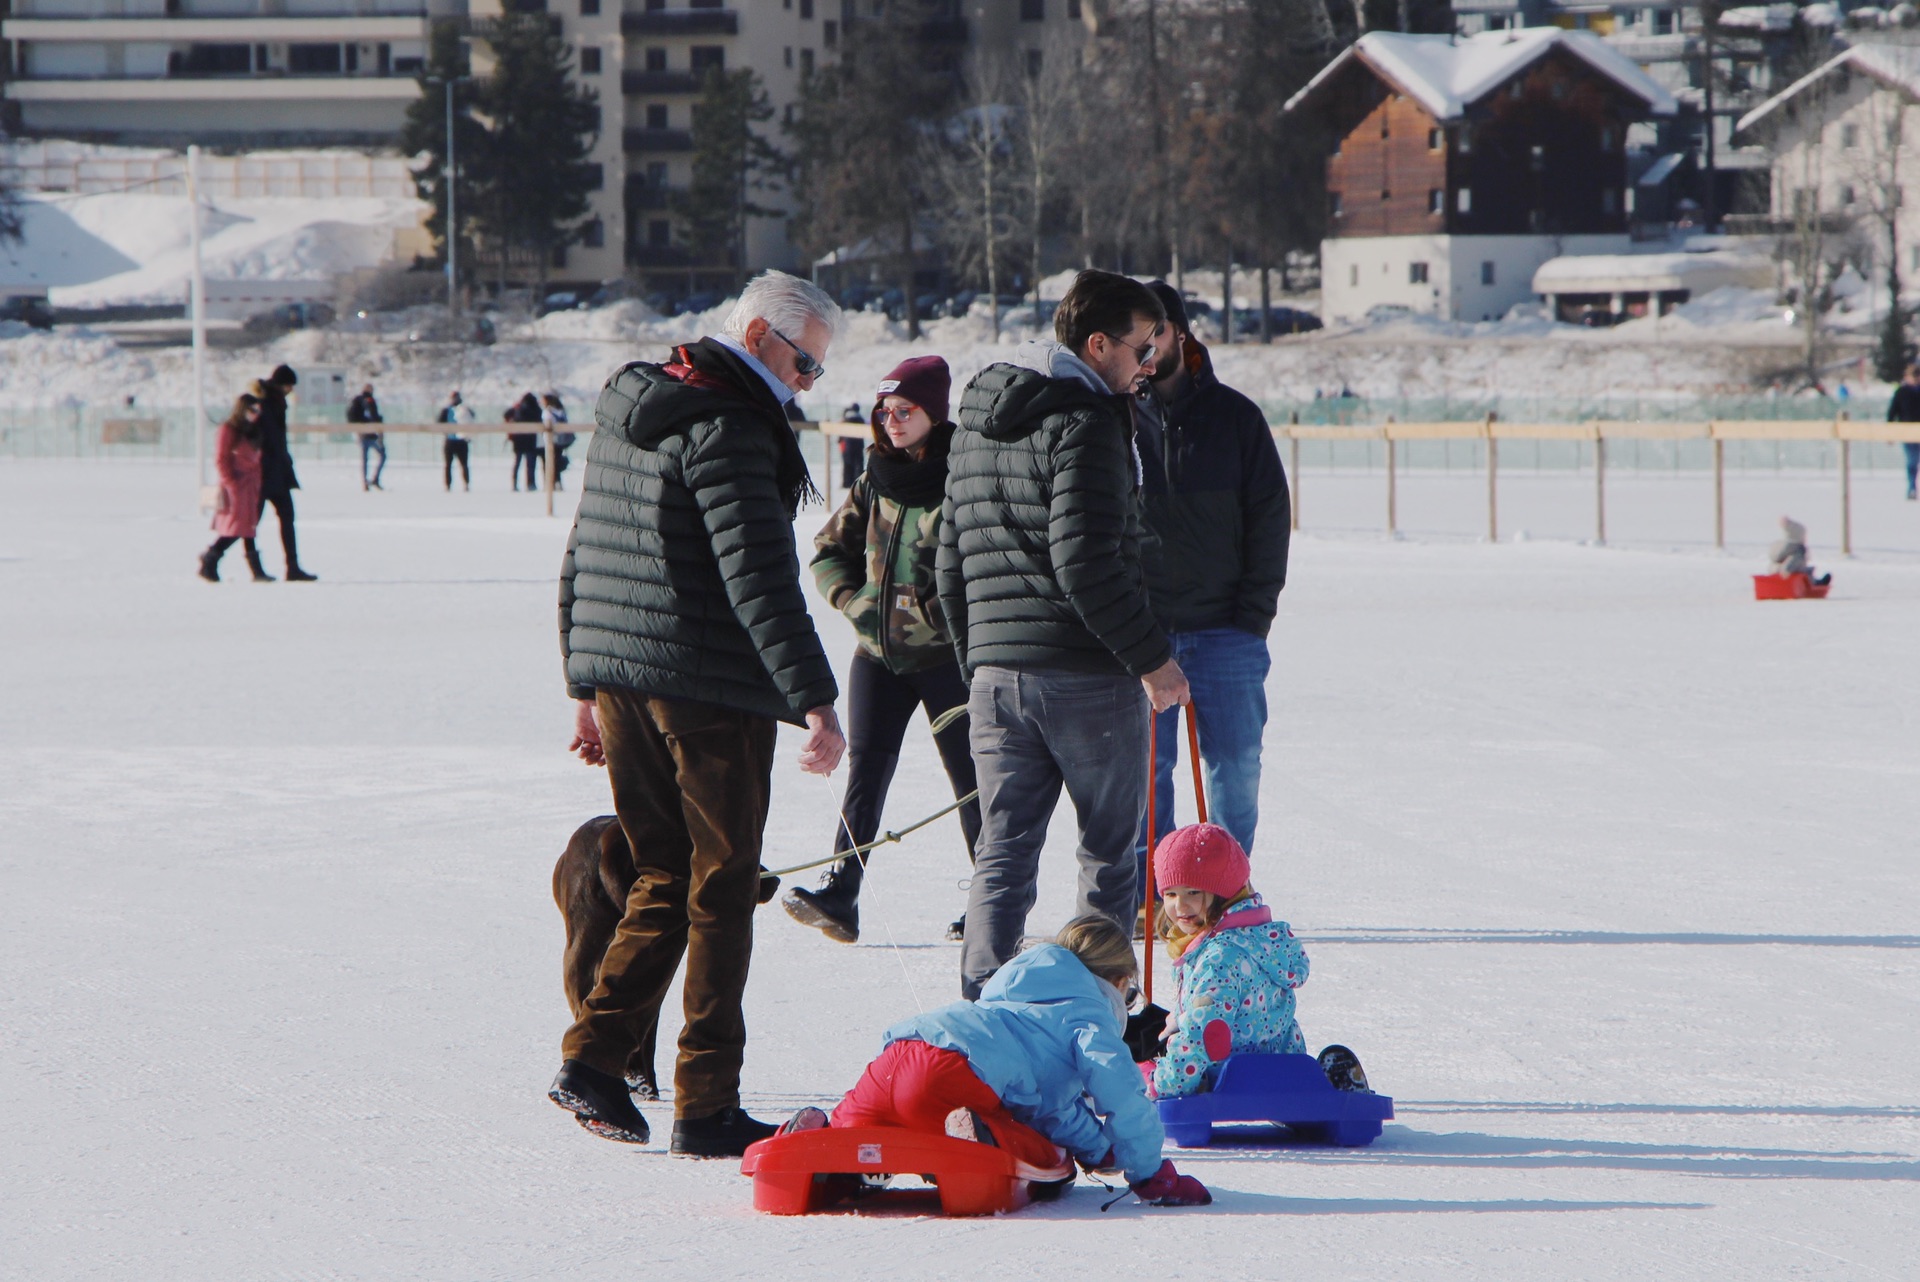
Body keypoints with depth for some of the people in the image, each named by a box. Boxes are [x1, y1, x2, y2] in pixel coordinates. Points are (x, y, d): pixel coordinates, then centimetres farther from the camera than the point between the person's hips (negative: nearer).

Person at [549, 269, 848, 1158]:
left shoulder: (625, 411, 15)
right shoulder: (726, 428, -14)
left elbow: (579, 560, 20)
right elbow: (757, 576, -23)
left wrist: (585, 686, 25)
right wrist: (813, 699, -25)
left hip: (615, 679, 8)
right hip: (708, 690, -8)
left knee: (662, 879, 17)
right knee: (720, 892, 0)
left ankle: (592, 1057, 6)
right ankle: (705, 1107, 0)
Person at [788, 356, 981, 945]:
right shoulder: (875, 483, 9)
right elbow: (830, 549, 18)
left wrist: (946, 608, -19)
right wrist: (854, 599, 2)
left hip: (948, 653, -5)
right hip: (879, 652, 5)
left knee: (971, 777, 2)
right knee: (865, 770, -2)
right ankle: (839, 897, -6)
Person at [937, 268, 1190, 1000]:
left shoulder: (975, 422, 15)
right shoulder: (1085, 422, -12)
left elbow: (952, 564, 20)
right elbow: (1086, 564, -20)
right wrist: (1151, 657, -14)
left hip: (996, 671, 7)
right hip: (1087, 673, -7)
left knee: (1002, 853, 7)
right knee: (1112, 852, 6)